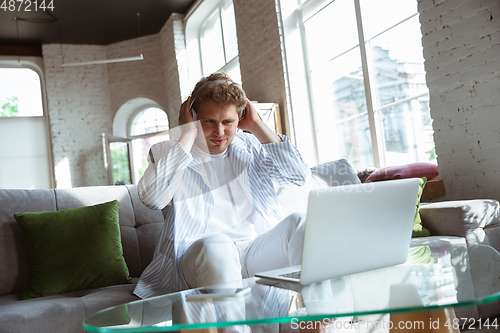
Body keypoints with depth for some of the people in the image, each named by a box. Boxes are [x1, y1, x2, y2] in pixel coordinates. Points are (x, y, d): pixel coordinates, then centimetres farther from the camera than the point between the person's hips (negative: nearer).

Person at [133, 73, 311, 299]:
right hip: (198, 253, -3)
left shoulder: (251, 146, 16)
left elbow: (300, 176, 1)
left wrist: (257, 125, 2)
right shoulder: (168, 152, 8)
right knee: (215, 245, -36)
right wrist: (188, 135, -8)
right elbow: (151, 198, -15)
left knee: (298, 223, -24)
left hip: (259, 248, 3)